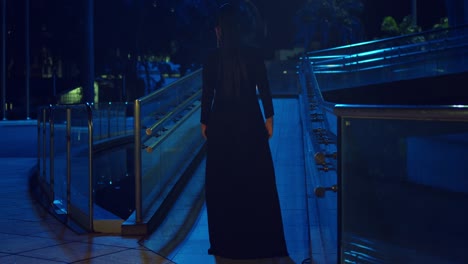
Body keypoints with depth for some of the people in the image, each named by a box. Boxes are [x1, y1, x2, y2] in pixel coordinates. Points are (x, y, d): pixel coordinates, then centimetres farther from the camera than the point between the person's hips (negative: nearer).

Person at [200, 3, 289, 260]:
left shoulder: (212, 58, -6)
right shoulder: (253, 55, -4)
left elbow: (207, 94, -3)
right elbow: (264, 89, -3)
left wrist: (204, 122, 7)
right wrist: (269, 117, 6)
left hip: (221, 125, 0)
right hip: (250, 123, 1)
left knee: (222, 183, 8)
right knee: (256, 181, 8)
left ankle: (227, 243, 13)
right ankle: (263, 241, 13)